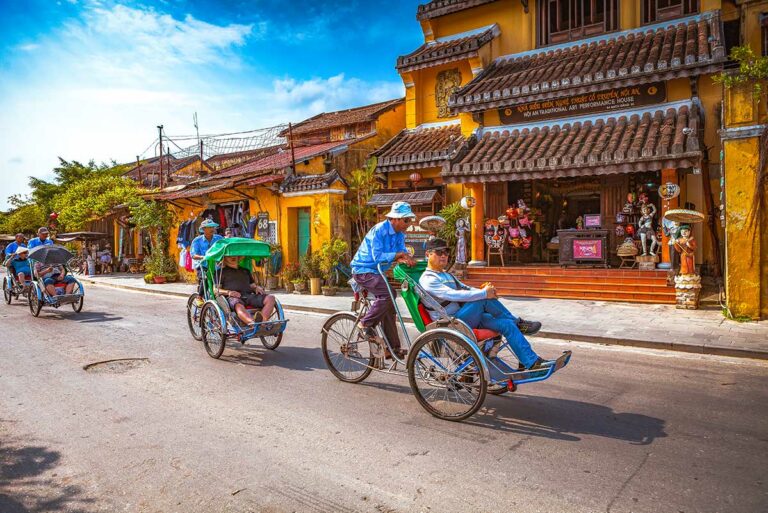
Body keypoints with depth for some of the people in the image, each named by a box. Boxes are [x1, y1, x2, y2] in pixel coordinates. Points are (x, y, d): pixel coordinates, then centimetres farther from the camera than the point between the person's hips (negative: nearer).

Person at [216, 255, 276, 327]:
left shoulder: (246, 271, 34)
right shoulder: (222, 272, 19)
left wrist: (256, 288, 6)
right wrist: (228, 292, -12)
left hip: (249, 296, 5)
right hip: (233, 297, -4)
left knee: (270, 298, -22)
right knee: (239, 306, -41)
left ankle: (261, 319, -47)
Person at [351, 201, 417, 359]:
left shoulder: (399, 234, 5)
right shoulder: (379, 230, -21)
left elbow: (402, 252, 0)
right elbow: (378, 256, -26)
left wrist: (407, 258, -21)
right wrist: (399, 254, -26)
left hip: (377, 272, 9)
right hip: (363, 270, -9)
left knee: (389, 308, 6)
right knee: (388, 293, -29)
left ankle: (393, 348, 12)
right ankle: (365, 324, -12)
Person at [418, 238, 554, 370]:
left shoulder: (447, 275, 23)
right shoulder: (427, 279, -10)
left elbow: (465, 289, 21)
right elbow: (453, 295, -23)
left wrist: (486, 290, -1)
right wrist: (484, 293, -22)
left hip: (467, 318, 9)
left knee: (507, 324, -9)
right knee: (484, 299, -26)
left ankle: (532, 362, -5)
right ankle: (517, 323, -8)